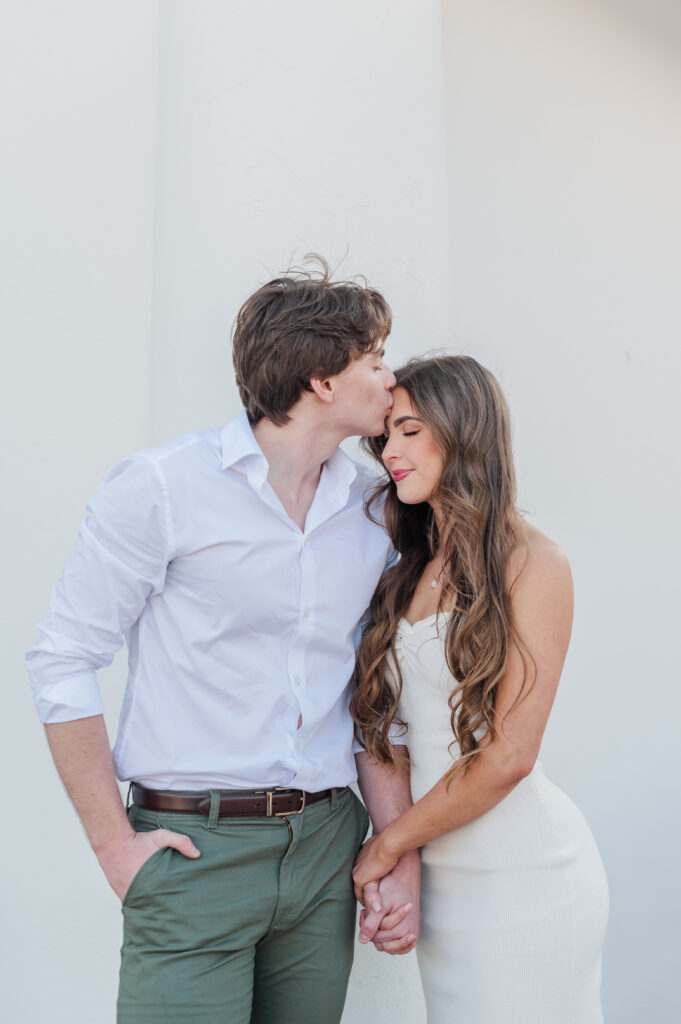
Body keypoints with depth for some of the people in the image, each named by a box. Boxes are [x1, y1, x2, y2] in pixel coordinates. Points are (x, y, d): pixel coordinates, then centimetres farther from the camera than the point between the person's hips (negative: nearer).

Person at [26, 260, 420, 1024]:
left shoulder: (371, 512, 5)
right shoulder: (162, 487, -10)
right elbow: (62, 662, -7)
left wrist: (402, 859, 5)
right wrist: (114, 845, -7)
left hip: (327, 846, 5)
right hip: (195, 849, -4)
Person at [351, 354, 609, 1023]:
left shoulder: (531, 563, -12)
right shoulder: (412, 571, 7)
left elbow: (509, 755, -15)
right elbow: (400, 728, 9)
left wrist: (388, 844, -7)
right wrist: (395, 873, 1)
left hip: (524, 868, -6)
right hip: (440, 872, 6)